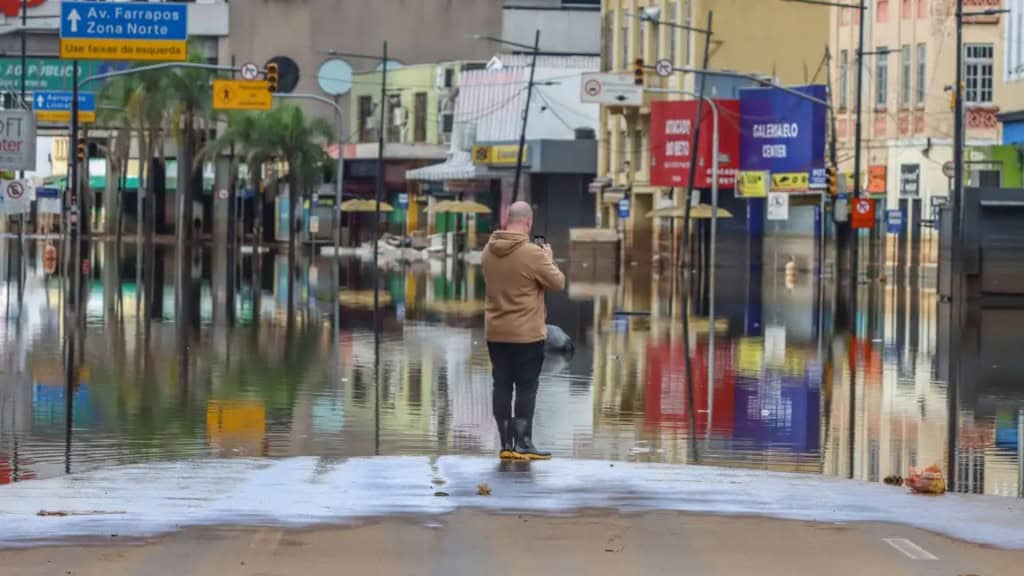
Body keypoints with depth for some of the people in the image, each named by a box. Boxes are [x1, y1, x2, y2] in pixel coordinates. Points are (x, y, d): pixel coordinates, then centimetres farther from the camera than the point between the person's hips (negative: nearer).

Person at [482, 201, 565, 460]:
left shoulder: (489, 251, 3)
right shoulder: (532, 254, -16)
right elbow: (558, 283, -8)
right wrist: (549, 259, 9)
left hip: (495, 333, 6)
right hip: (527, 333, -6)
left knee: (501, 386, 7)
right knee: (526, 387, 1)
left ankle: (506, 443, 10)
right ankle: (523, 443, 2)